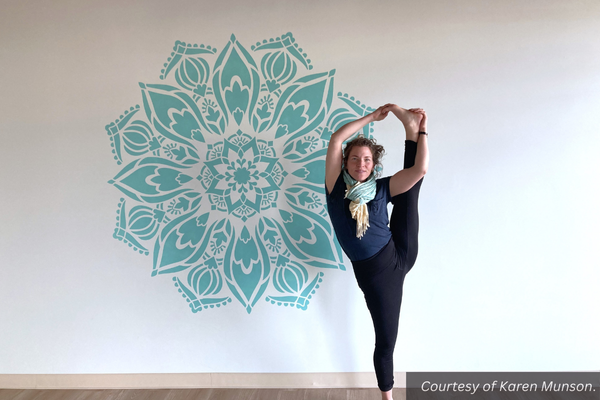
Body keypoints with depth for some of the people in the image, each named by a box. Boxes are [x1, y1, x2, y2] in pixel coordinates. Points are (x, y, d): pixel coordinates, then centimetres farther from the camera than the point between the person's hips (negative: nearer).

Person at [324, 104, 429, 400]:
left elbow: (420, 168, -11)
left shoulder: (382, 187, -3)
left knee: (412, 184, 3)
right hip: (373, 272, -2)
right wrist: (373, 116, -10)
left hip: (401, 255, 2)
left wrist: (421, 131, -8)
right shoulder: (336, 186, -8)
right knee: (385, 339, 9)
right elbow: (336, 139, -17)